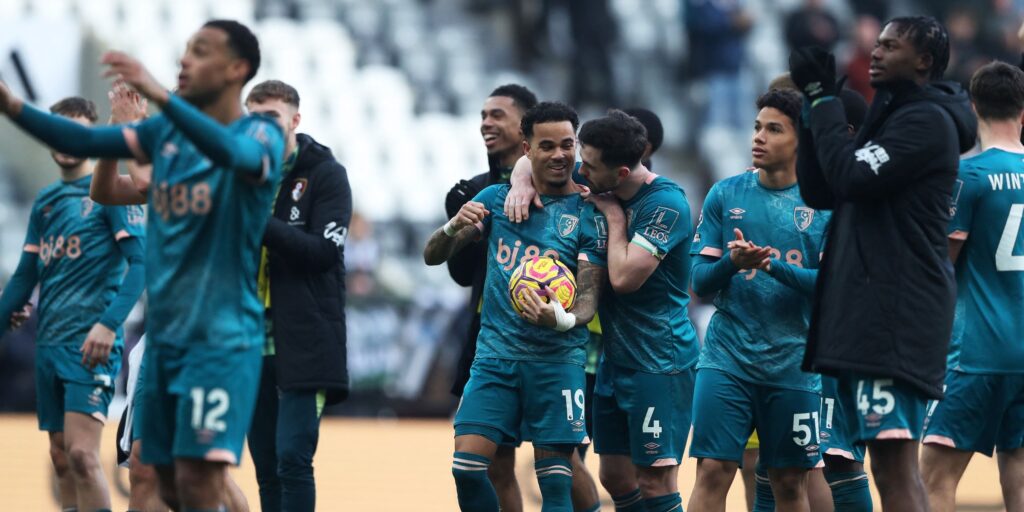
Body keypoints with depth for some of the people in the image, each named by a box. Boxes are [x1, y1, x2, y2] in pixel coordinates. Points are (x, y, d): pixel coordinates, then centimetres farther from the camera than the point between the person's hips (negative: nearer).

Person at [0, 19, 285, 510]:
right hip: (164, 334, 7)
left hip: (221, 336, -7)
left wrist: (158, 94, -42)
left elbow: (235, 153, -31)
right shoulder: (166, 134, 12)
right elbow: (83, 142, 4)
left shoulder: (260, 135, -8)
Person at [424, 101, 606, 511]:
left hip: (557, 359, -3)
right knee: (467, 466, -8)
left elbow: (588, 300, -7)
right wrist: (454, 227, -14)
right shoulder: (497, 198, 8)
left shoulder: (588, 214, -2)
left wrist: (561, 319, -30)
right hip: (496, 351, 3)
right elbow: (433, 256, 8)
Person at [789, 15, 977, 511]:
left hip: (895, 315, -10)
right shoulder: (893, 117, 21)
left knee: (894, 465, -17)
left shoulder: (926, 121, -10)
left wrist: (822, 97, -9)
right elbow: (823, 188, 21)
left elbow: (851, 178, -19)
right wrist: (816, 103, 8)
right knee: (893, 467, 10)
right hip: (874, 310, 10)